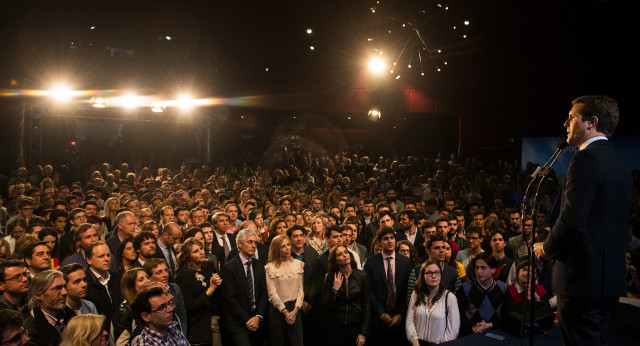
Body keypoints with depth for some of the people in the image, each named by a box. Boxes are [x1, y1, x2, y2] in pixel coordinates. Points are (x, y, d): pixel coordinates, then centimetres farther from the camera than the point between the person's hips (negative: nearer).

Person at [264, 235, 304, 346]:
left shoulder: (298, 264, 5)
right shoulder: (270, 267, -5)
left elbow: (300, 289, 4)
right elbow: (272, 293, -7)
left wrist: (295, 310, -6)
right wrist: (285, 311, -9)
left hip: (294, 308, 2)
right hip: (277, 309, -2)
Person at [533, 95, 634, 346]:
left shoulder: (587, 159, -15)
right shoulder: (620, 165, 15)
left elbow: (572, 220, -22)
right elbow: (618, 225, 18)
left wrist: (546, 249, -5)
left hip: (583, 278, -9)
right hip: (611, 277, 10)